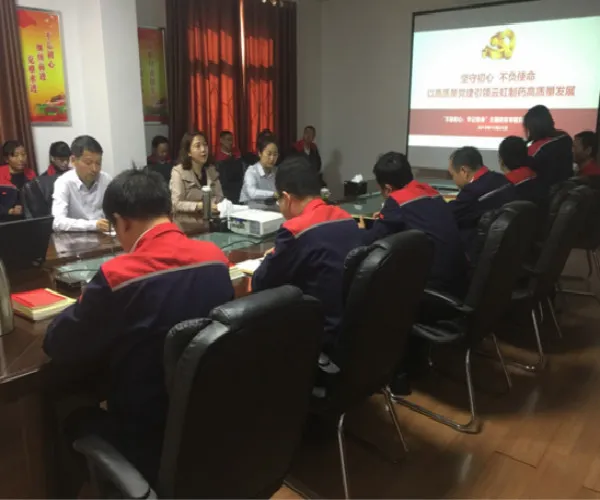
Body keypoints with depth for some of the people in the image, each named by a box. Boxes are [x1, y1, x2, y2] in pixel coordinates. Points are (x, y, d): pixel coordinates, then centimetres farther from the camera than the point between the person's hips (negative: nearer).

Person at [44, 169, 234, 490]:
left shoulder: (118, 275, -24)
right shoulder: (215, 257, -7)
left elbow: (58, 346, -11)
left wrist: (87, 303, 6)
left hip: (148, 435, -5)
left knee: (73, 419, 24)